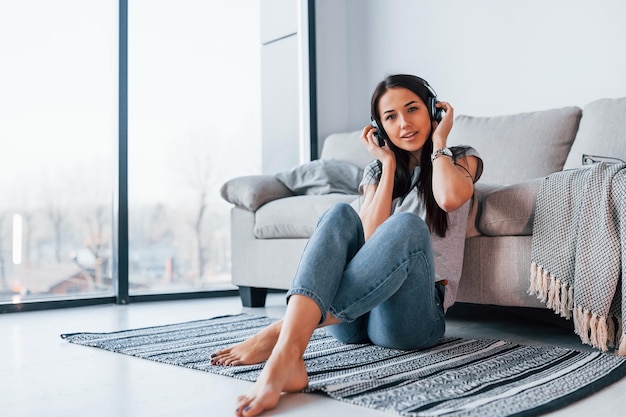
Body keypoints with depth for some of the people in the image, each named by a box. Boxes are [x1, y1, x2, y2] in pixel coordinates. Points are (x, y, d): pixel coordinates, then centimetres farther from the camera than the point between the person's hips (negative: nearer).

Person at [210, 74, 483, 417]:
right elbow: (370, 237, -4)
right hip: (351, 320, 3)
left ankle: (280, 331, -41)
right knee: (340, 214, -25)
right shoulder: (375, 171, 18)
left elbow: (451, 198, -19)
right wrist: (389, 164, -1)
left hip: (407, 319, -2)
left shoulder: (461, 159, 10)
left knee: (407, 224, -31)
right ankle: (285, 359, -49)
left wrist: (439, 140, -3)